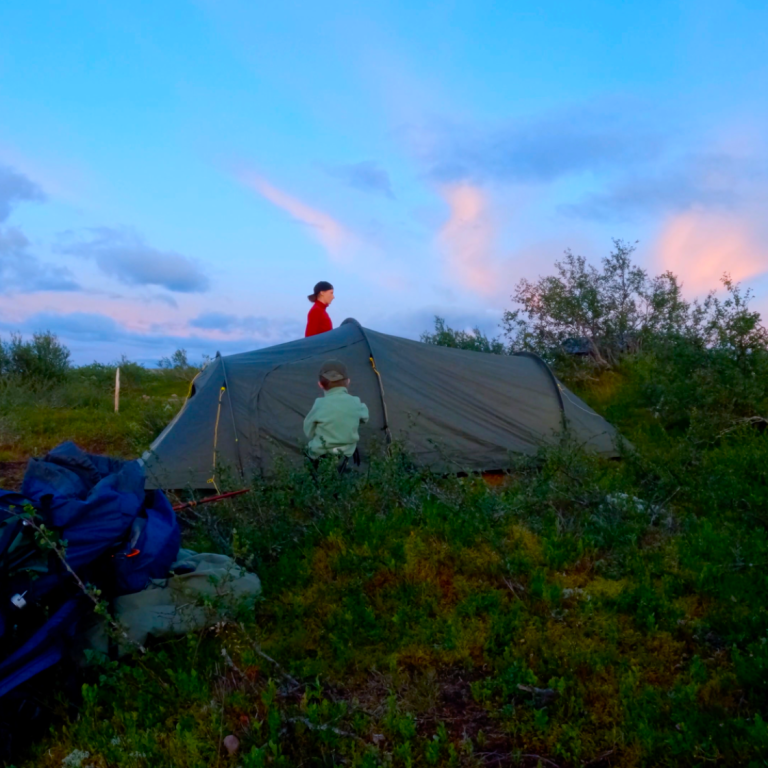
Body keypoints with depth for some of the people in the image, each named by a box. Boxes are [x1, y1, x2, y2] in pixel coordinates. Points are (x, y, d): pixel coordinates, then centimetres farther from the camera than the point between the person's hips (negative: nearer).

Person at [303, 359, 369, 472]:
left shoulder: (320, 405, -20)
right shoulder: (355, 403, -12)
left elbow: (309, 432, -8)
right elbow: (365, 419, 8)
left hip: (319, 455, 0)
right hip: (347, 453, 0)